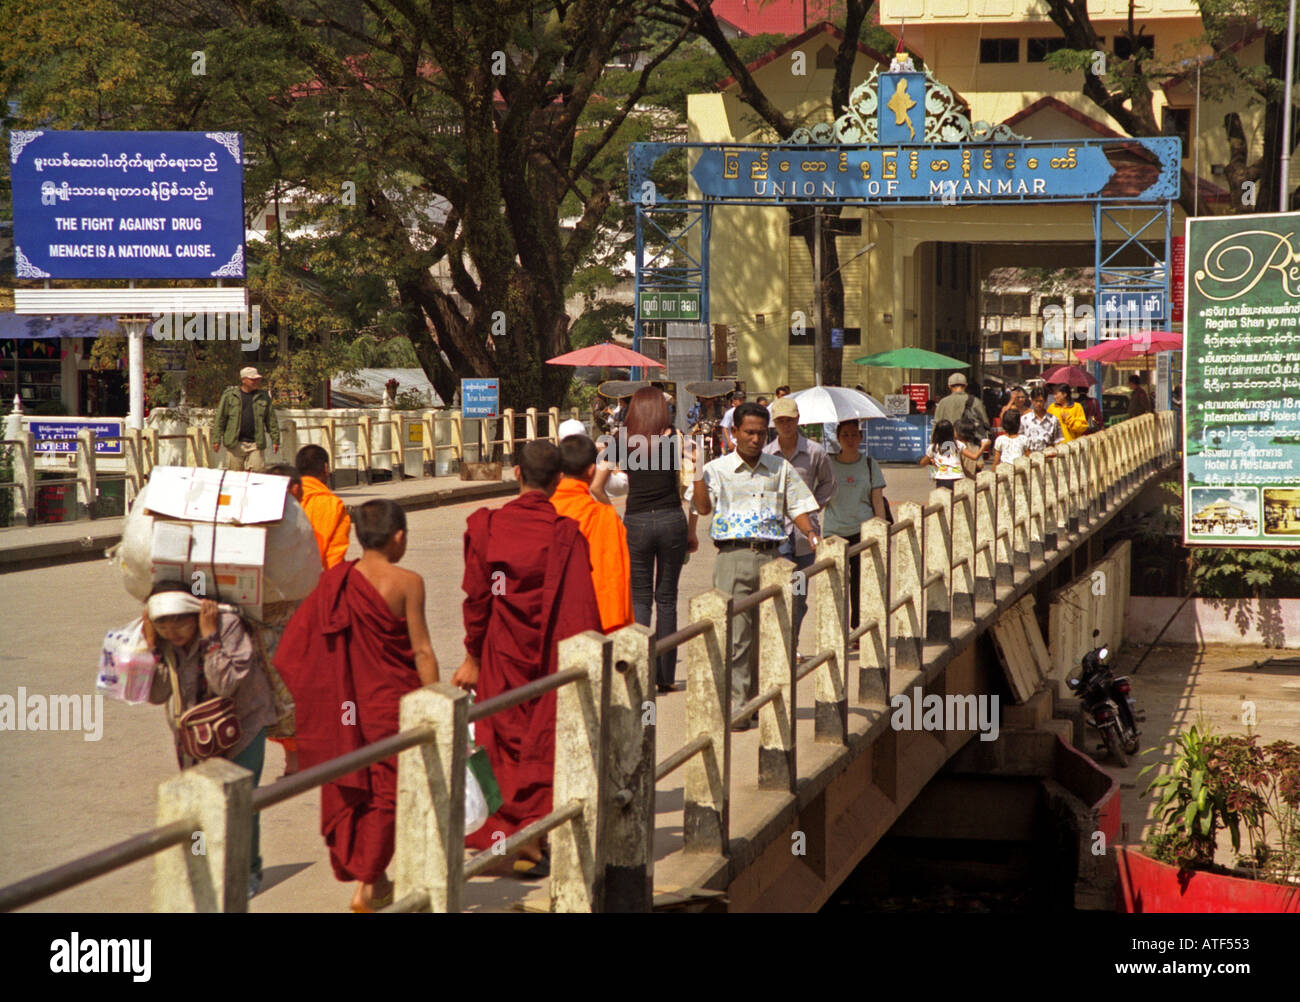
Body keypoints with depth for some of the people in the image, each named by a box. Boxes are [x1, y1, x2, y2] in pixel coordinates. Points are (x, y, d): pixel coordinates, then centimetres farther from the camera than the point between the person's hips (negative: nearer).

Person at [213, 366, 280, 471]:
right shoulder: (229, 395, 4)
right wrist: (217, 439, -2)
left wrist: (275, 439, 9)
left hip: (255, 443, 2)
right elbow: (220, 418, 3)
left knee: (258, 470, -6)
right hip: (235, 443, -2)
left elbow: (271, 420, 14)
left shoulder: (264, 397, 12)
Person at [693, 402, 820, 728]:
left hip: (769, 556, 3)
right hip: (733, 556, -3)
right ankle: (737, 706, -7)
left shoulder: (780, 468, 13)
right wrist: (696, 470, -17)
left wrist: (810, 533, -3)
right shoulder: (718, 469, 5)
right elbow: (704, 507, -7)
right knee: (735, 634, -8)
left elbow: (797, 505, 15)